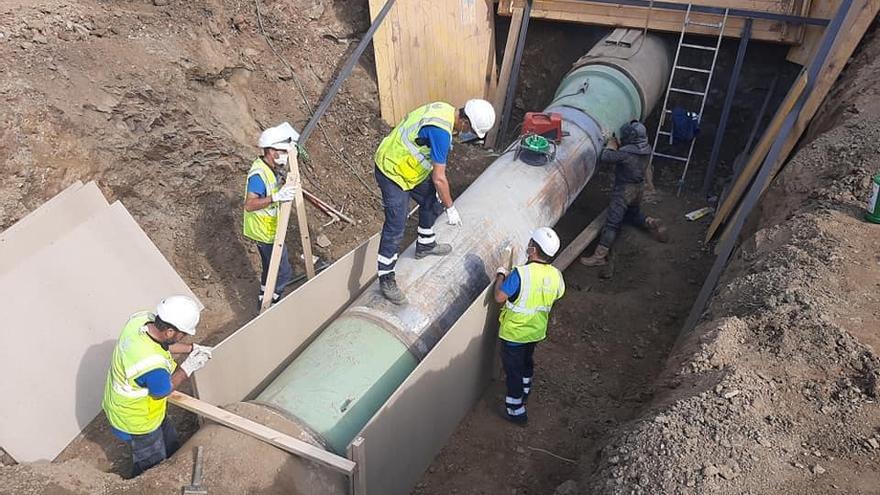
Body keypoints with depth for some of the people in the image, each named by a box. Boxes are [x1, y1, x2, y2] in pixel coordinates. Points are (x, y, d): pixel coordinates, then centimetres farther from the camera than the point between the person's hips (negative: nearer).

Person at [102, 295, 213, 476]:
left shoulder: (141, 318, -24)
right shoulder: (153, 365, -45)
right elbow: (161, 393, -22)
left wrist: (191, 348, -1)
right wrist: (188, 367, -15)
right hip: (136, 421, -7)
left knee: (171, 447, 31)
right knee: (151, 464, 23)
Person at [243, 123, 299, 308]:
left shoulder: (272, 168, 1)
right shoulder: (258, 174, -27)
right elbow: (249, 205, -37)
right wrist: (276, 197, -47)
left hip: (271, 229, 10)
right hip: (265, 232, -10)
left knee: (271, 268, 24)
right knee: (284, 273, -1)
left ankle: (265, 300, 40)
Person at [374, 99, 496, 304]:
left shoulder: (446, 110, -2)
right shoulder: (441, 131, -32)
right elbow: (439, 178, -26)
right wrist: (451, 208, -13)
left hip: (409, 166, 10)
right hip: (393, 172, -10)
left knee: (432, 202, 22)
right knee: (395, 228, -6)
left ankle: (425, 245, 44)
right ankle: (386, 279, 6)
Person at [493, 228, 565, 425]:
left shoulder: (521, 274, -31)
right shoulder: (556, 275, -12)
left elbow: (499, 297, -24)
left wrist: (500, 277, -7)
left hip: (514, 333, -6)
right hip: (537, 331, 6)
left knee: (514, 371, 11)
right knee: (527, 363, 29)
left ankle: (516, 411, 24)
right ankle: (523, 394, 51)